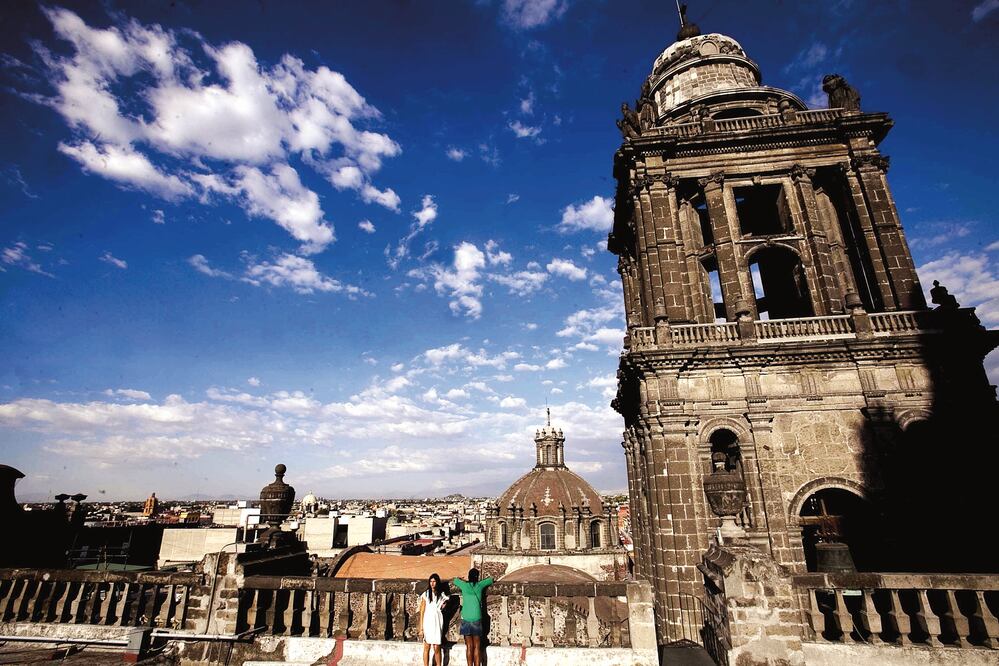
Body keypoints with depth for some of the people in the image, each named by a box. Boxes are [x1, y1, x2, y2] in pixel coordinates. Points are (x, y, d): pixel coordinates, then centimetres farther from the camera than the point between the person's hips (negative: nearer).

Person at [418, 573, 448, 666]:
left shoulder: (441, 595, 7)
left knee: (437, 648, -1)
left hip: (437, 623, 1)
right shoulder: (425, 595, 2)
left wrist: (444, 606, 0)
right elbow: (422, 612, 1)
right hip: (427, 622, -1)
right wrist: (421, 628, -3)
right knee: (426, 647, 1)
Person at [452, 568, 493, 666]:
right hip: (476, 619, -1)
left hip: (466, 619, 1)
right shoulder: (480, 585, 1)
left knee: (469, 646, 6)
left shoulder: (464, 585, 2)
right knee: (477, 647, 6)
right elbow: (491, 580, 18)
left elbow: (455, 580, 22)